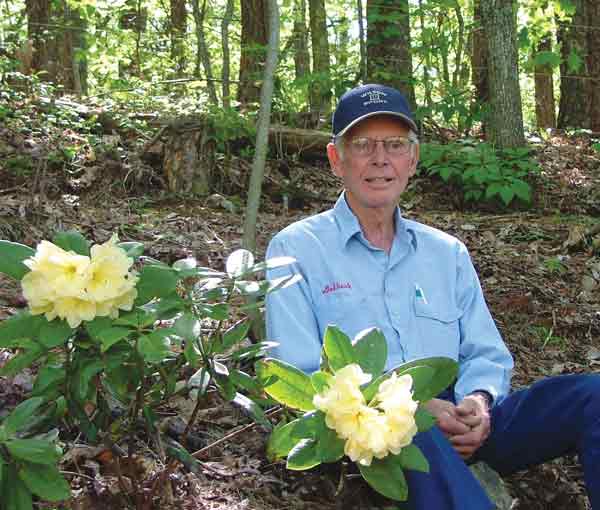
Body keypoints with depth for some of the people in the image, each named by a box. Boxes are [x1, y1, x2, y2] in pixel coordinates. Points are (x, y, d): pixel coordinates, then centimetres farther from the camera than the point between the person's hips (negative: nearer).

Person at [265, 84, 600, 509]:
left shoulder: (447, 253, 21)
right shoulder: (295, 249, 6)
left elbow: (487, 354, 16)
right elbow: (299, 375, -3)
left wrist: (478, 402, -10)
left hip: (461, 429, 5)